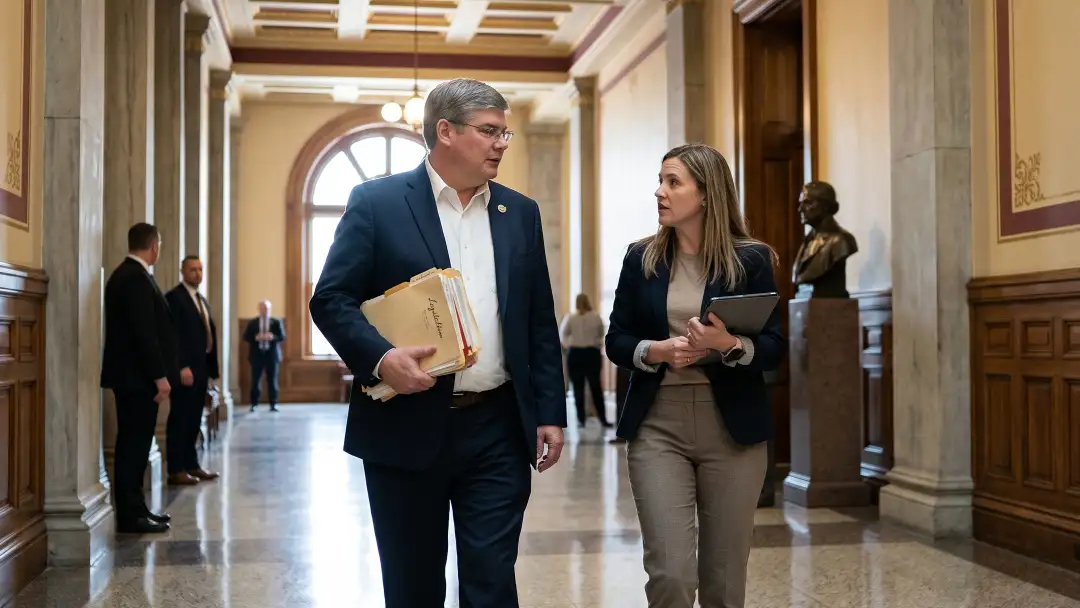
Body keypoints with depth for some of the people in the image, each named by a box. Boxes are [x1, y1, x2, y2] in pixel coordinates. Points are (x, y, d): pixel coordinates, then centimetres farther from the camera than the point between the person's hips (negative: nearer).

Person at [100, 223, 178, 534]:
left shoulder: (125, 274, 15)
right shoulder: (136, 278, -17)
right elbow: (145, 333, -22)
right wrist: (160, 376, -20)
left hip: (130, 374, 10)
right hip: (138, 376, -10)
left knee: (134, 444, 13)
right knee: (134, 444, -5)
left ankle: (134, 509, 20)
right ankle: (130, 515, 0)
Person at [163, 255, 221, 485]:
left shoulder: (202, 301, 20)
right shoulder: (174, 297, -7)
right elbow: (173, 335, -15)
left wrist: (212, 368, 12)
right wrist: (182, 367, -22)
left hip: (201, 367, 8)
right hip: (185, 368, -8)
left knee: (194, 419, 11)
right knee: (179, 418, -5)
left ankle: (191, 465, 17)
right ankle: (176, 470, -2)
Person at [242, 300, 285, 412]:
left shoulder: (277, 322, 5)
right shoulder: (252, 323, 7)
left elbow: (282, 337, -1)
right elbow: (245, 337, 2)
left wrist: (272, 337, -20)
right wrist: (256, 338, -17)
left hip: (272, 355, 0)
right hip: (257, 355, 1)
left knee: (272, 380, 2)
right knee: (255, 380, 1)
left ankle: (273, 404, 7)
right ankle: (254, 404, 9)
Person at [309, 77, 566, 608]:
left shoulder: (520, 213, 10)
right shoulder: (376, 202, -2)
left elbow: (540, 323, 12)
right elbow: (331, 299, -5)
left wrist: (550, 413, 6)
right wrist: (379, 357, -22)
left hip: (498, 430, 3)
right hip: (405, 426, -2)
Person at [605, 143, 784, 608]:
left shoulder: (750, 259, 0)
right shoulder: (641, 258, 6)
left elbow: (774, 348, -1)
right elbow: (616, 341, 7)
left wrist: (731, 345, -21)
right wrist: (658, 351, -13)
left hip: (732, 427, 0)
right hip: (657, 426, 1)